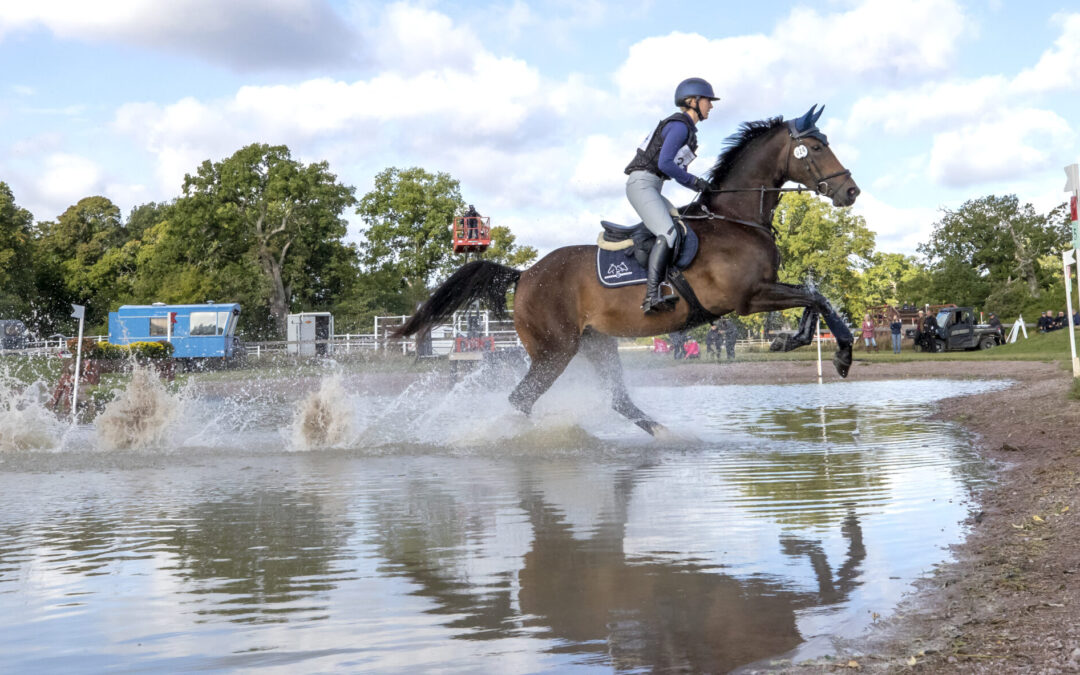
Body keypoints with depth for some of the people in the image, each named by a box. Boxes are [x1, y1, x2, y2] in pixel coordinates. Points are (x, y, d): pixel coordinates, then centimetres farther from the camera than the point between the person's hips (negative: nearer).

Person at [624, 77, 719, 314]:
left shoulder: (688, 130, 21)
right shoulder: (680, 125, -10)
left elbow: (674, 168, 23)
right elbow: (665, 163, -20)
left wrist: (698, 185, 11)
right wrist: (693, 181, -9)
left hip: (651, 188, 11)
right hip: (641, 183, -11)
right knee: (667, 233, -25)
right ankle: (651, 296, -33)